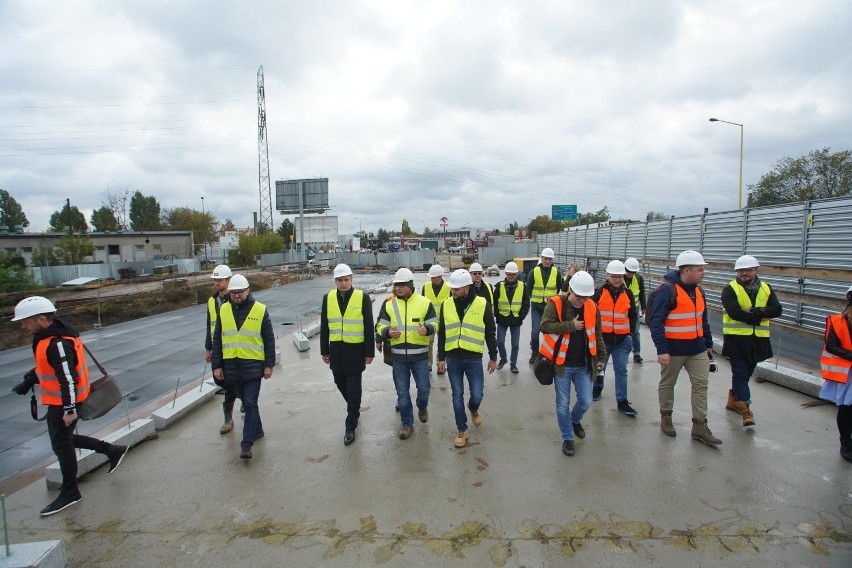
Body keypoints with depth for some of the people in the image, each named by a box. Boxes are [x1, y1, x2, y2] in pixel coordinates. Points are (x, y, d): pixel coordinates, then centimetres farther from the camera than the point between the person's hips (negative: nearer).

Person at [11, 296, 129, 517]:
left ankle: (70, 493, 19)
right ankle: (112, 450, 28)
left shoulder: (58, 343, -26)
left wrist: (69, 409, -25)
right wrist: (27, 382, 14)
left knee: (61, 445, 3)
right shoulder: (46, 338, 7)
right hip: (58, 401, 10)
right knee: (64, 439, 19)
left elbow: (68, 377, -27)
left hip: (64, 402, -10)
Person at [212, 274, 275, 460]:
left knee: (250, 404, -6)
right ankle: (257, 430, 34)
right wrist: (216, 366, 4)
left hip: (253, 366, -4)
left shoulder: (260, 310, -5)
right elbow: (217, 340, 8)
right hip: (231, 366, 4)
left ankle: (246, 443, -1)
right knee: (246, 402, 16)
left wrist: (269, 365, -4)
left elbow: (269, 340, -2)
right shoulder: (223, 310, 5)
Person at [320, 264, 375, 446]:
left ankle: (350, 427, 13)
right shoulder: (328, 298, 3)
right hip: (336, 350, 4)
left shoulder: (362, 298, -7)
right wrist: (325, 351, 8)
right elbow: (324, 327, 8)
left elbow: (369, 327, -6)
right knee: (341, 383, 16)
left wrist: (369, 352, -7)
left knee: (353, 388, 0)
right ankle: (354, 408, 44)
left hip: (356, 349, -4)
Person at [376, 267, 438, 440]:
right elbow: (380, 326, 5)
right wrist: (387, 332, -17)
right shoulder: (388, 304, 2)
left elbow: (434, 324, 1)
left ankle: (422, 408, 42)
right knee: (402, 392, 9)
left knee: (423, 389, 8)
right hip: (398, 356, 2)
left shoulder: (424, 303, -4)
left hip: (419, 355, -1)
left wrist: (427, 329, -22)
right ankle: (407, 424, 25)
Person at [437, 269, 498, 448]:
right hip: (453, 359, 2)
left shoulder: (482, 304, -8)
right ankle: (462, 431, 23)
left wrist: (493, 357, 4)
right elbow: (442, 333, 7)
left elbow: (490, 333, 1)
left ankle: (473, 409, 39)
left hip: (474, 359, -2)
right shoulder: (446, 305, -1)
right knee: (457, 395, 8)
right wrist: (441, 357, 7)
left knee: (477, 394, 3)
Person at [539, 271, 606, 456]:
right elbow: (545, 326, -23)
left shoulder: (592, 307, -1)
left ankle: (575, 420, 42)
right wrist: (571, 325, -23)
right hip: (562, 364, -3)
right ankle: (567, 438, 26)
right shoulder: (555, 304, -13)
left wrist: (602, 357, 8)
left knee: (586, 401, 9)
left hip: (583, 366, 3)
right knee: (563, 404, 6)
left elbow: (597, 335, 9)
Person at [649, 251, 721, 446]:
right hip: (674, 349, -7)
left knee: (701, 384, 5)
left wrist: (708, 343, 21)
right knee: (667, 384, 9)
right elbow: (655, 321, -22)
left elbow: (703, 320, 20)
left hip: (697, 348, 7)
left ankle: (700, 426, 14)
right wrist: (661, 349, -26)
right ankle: (666, 417, 28)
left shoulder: (698, 291, 9)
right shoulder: (668, 290, -17)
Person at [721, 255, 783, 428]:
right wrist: (760, 317, -12)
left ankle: (733, 400, 35)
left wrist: (753, 311, -18)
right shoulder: (730, 289, -5)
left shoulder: (766, 289, 8)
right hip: (736, 339, -5)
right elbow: (735, 312, -19)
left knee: (746, 373, 16)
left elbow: (777, 310, -5)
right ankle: (746, 411, -5)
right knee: (740, 374, -6)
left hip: (758, 340, 5)